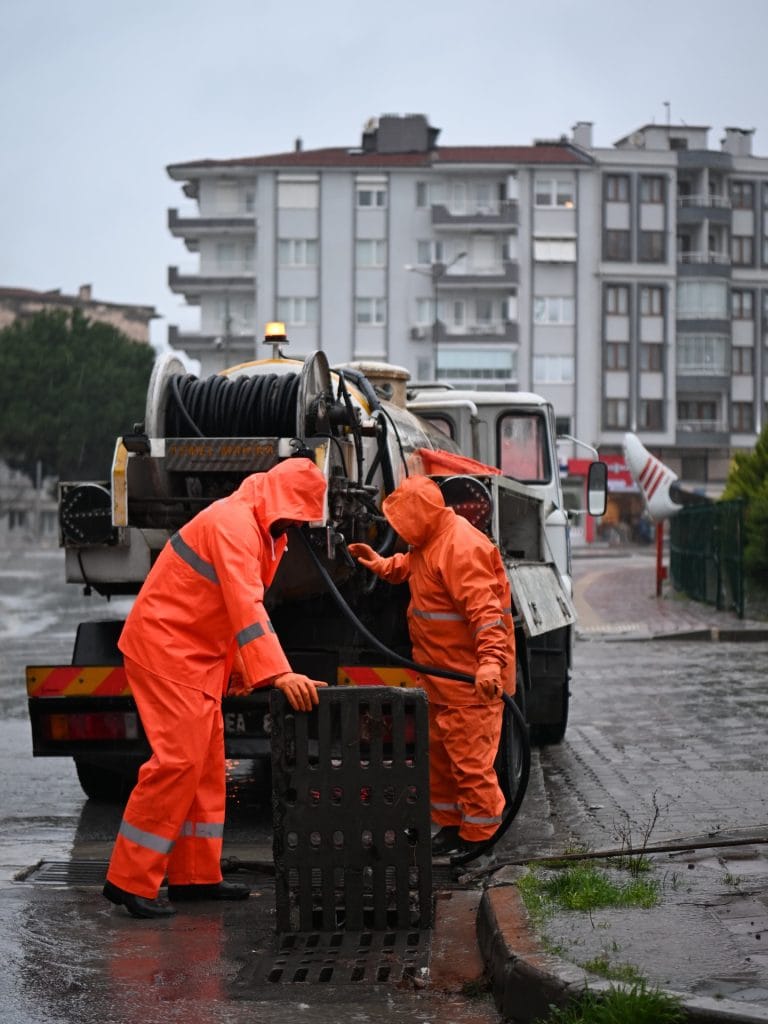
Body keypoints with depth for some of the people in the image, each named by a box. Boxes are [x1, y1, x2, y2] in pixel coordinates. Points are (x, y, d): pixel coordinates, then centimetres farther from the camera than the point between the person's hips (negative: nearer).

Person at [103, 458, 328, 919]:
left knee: (207, 763, 11)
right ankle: (131, 881, -9)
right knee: (178, 759, -14)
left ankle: (196, 874, 17)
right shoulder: (233, 523, -22)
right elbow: (246, 605, -32)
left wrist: (241, 667, 11)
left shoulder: (260, 529, 11)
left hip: (195, 654, 11)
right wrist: (278, 673, -39)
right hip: (165, 648, -11)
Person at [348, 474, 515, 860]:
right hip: (441, 673, 11)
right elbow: (410, 567, 35)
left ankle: (478, 836, 4)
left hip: (469, 679, -11)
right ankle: (450, 826, 28)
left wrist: (491, 662, -37)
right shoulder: (429, 542, 10)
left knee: (469, 758, -5)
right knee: (438, 752, 17)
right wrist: (380, 564, 25)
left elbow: (485, 611, -30)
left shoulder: (461, 548, -23)